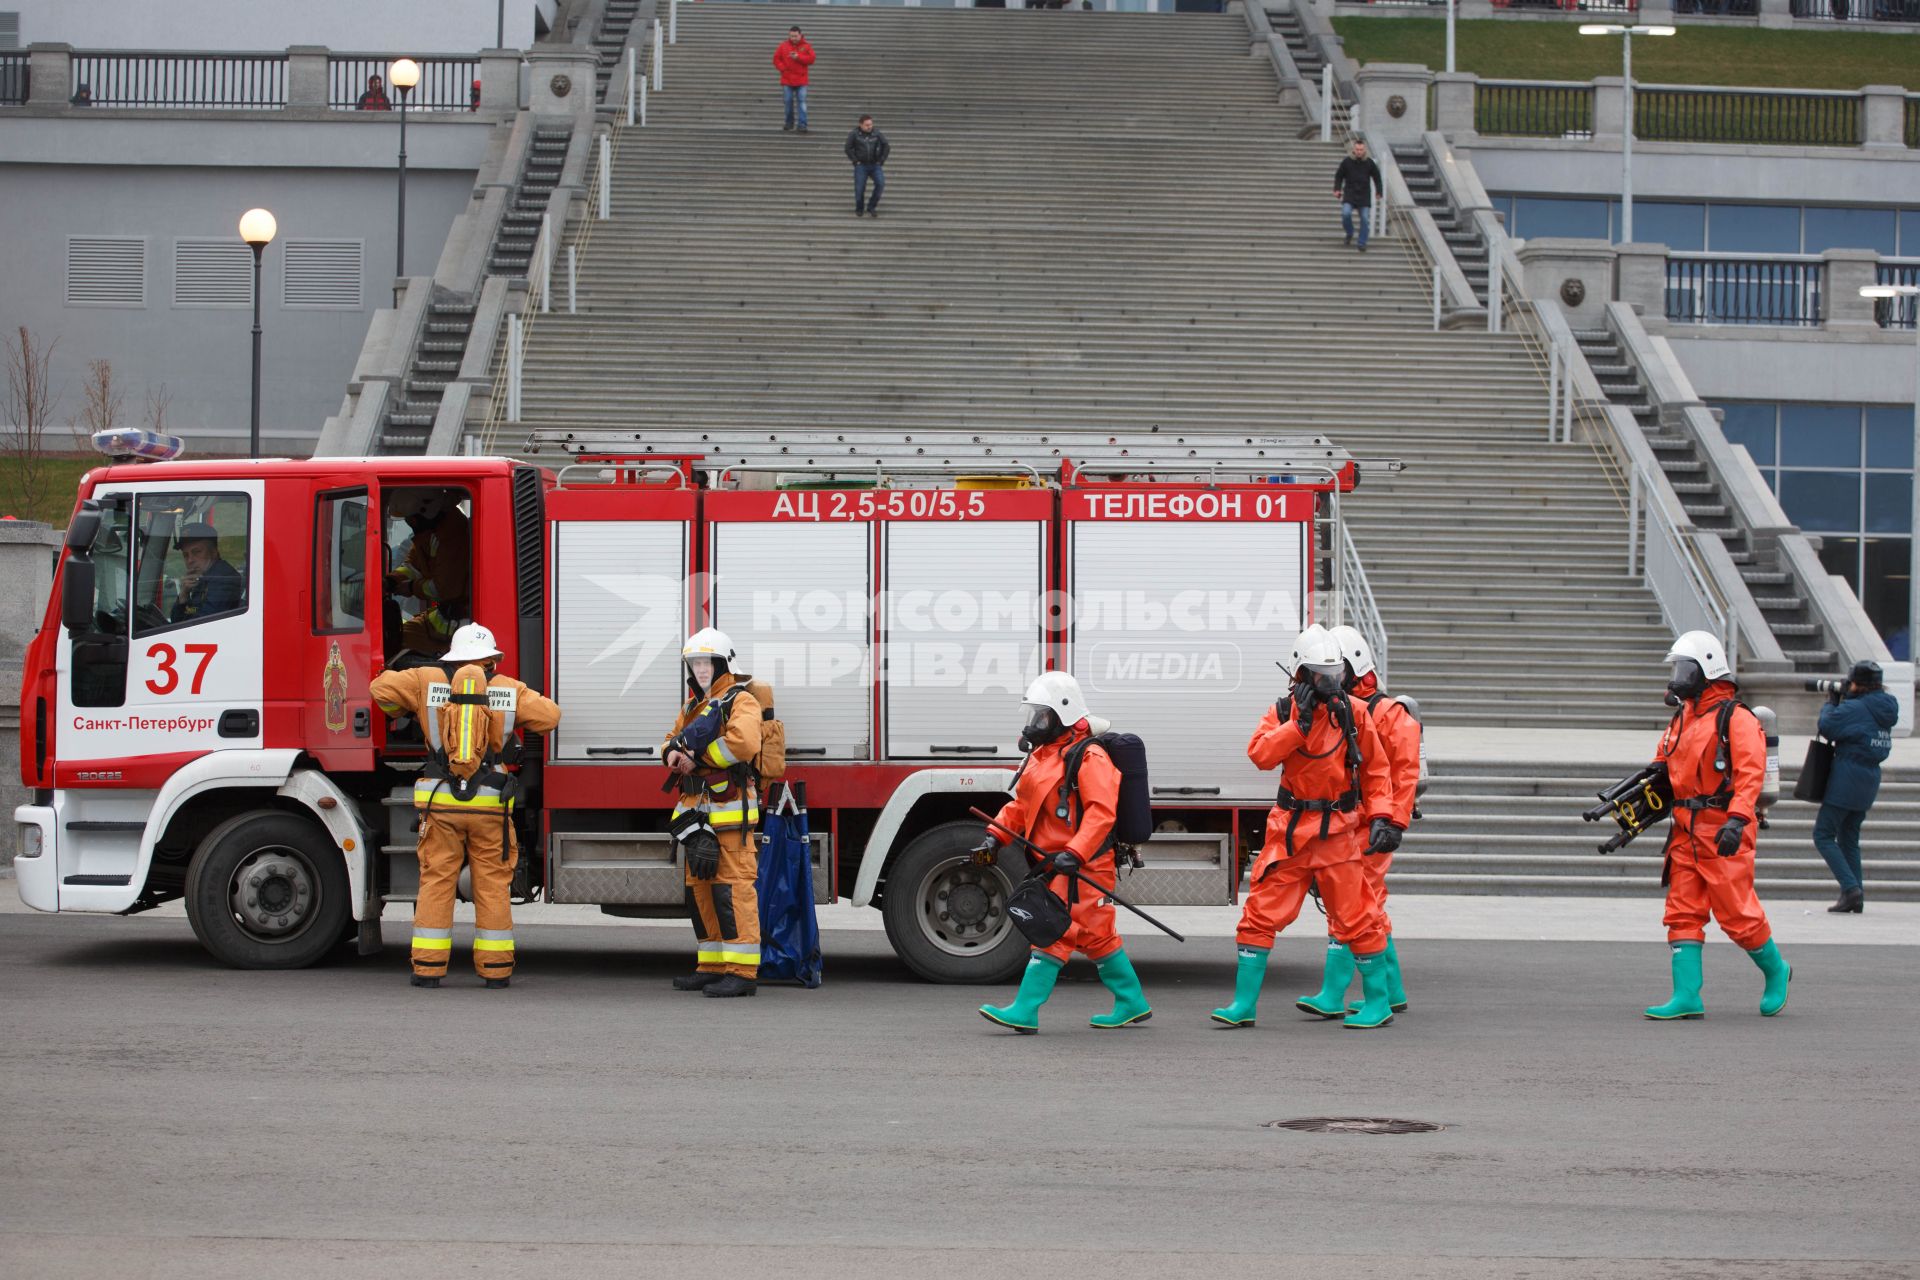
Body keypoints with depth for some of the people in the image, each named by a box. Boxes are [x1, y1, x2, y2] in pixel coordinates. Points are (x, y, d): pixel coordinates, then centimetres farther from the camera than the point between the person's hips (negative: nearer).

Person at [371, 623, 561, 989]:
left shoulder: (428, 681, 3)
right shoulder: (509, 689, 3)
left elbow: (382, 687, 0)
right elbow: (548, 715, 0)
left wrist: (403, 712, 20)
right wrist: (517, 708, 20)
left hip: (440, 801, 0)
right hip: (490, 805, 0)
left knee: (436, 881, 6)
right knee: (493, 884, 8)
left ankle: (428, 967, 3)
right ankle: (495, 968, 9)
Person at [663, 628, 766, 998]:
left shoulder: (740, 701, -7)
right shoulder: (694, 706, 21)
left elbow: (743, 742, -24)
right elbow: (674, 740, 24)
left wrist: (698, 758, -16)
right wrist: (674, 753, -1)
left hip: (730, 811, -9)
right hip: (698, 814, 9)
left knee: (733, 887, -12)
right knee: (700, 887, 10)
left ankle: (742, 971, -14)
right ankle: (712, 966, 16)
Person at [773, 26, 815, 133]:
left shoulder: (806, 46, 1)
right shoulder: (783, 46, 4)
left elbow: (811, 59, -8)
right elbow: (776, 59, 5)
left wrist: (798, 57, -18)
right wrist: (783, 68, -9)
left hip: (801, 81, -2)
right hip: (787, 80, 2)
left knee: (801, 102, -8)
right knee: (788, 102, 6)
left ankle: (803, 125, -10)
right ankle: (789, 124, 19)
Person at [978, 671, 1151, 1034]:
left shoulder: (1089, 757, -14)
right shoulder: (1041, 756, 16)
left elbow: (1101, 812, -23)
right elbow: (1021, 804, 20)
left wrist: (1075, 854, -32)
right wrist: (994, 836, 5)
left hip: (1081, 866, -10)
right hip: (1053, 863, 10)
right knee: (1097, 936, 14)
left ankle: (1025, 1011, -13)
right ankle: (1132, 1004, 22)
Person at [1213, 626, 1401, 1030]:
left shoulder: (1353, 713, 0)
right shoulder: (1282, 711, 2)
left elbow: (1375, 769, 5)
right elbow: (1260, 754, -15)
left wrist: (1381, 817, -4)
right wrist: (1299, 722, -20)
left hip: (1337, 832, -2)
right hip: (1290, 830, 2)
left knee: (1356, 919, -2)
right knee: (1261, 913, 0)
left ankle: (1378, 1002, 11)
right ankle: (1244, 1004, 6)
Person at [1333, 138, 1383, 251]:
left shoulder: (1369, 162, 1)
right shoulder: (1347, 161, -2)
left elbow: (1376, 177, 12)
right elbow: (1338, 176, 8)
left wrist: (1379, 191, 7)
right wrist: (1337, 189, -2)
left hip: (1364, 196, 1)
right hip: (1350, 194, -1)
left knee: (1364, 219, -4)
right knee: (1346, 213, -20)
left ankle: (1362, 243, 6)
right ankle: (1349, 233, 8)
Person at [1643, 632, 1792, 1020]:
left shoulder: (1736, 718, -9)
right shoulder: (1682, 719, 17)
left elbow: (1751, 773, -19)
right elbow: (1660, 773, 23)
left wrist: (1737, 820, -31)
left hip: (1724, 834, -8)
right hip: (1686, 833, 8)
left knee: (1737, 914, -4)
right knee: (1682, 913, 1)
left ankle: (1775, 971, 19)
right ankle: (1687, 997, -1)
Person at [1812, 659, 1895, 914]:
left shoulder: (1854, 708, -17)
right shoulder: (1885, 709, 10)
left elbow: (1827, 727, -13)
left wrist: (1831, 703, 3)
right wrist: (1841, 702, 11)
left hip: (1847, 777, -9)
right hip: (1870, 780, 9)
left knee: (1823, 835, -3)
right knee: (1849, 838, 16)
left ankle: (1850, 888, -18)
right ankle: (1856, 898, 10)